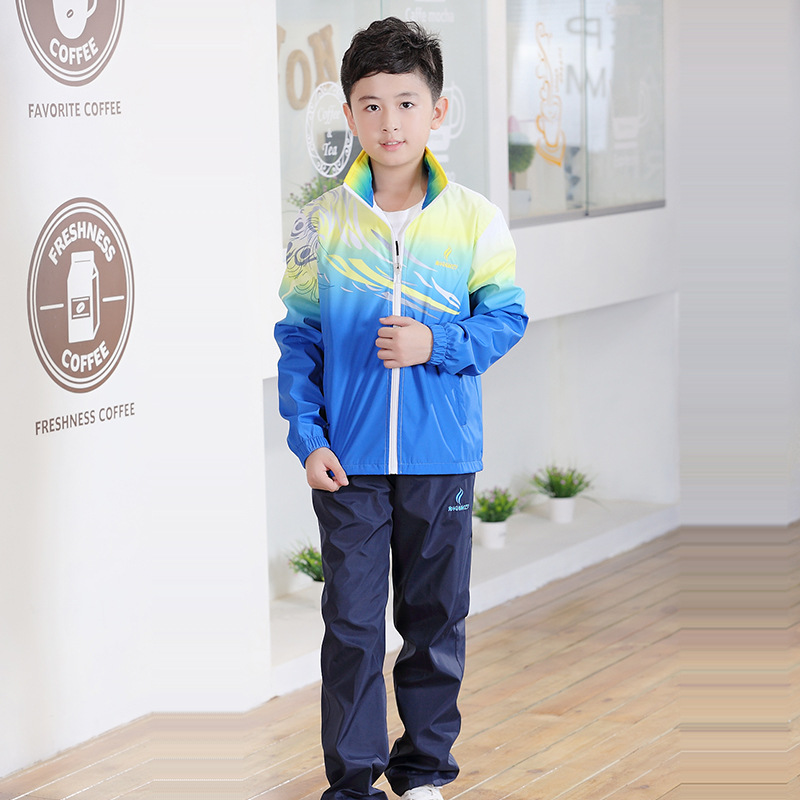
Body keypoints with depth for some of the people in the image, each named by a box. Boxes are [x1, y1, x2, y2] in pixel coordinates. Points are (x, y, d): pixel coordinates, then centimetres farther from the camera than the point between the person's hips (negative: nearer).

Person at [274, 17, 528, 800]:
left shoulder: (475, 219, -3)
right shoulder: (321, 221, -1)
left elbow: (506, 318, 1)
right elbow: (298, 339, 1)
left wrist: (436, 344, -17)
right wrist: (308, 438, -7)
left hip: (442, 456, 0)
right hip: (348, 460, 0)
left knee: (436, 617, 11)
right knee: (351, 621, 5)